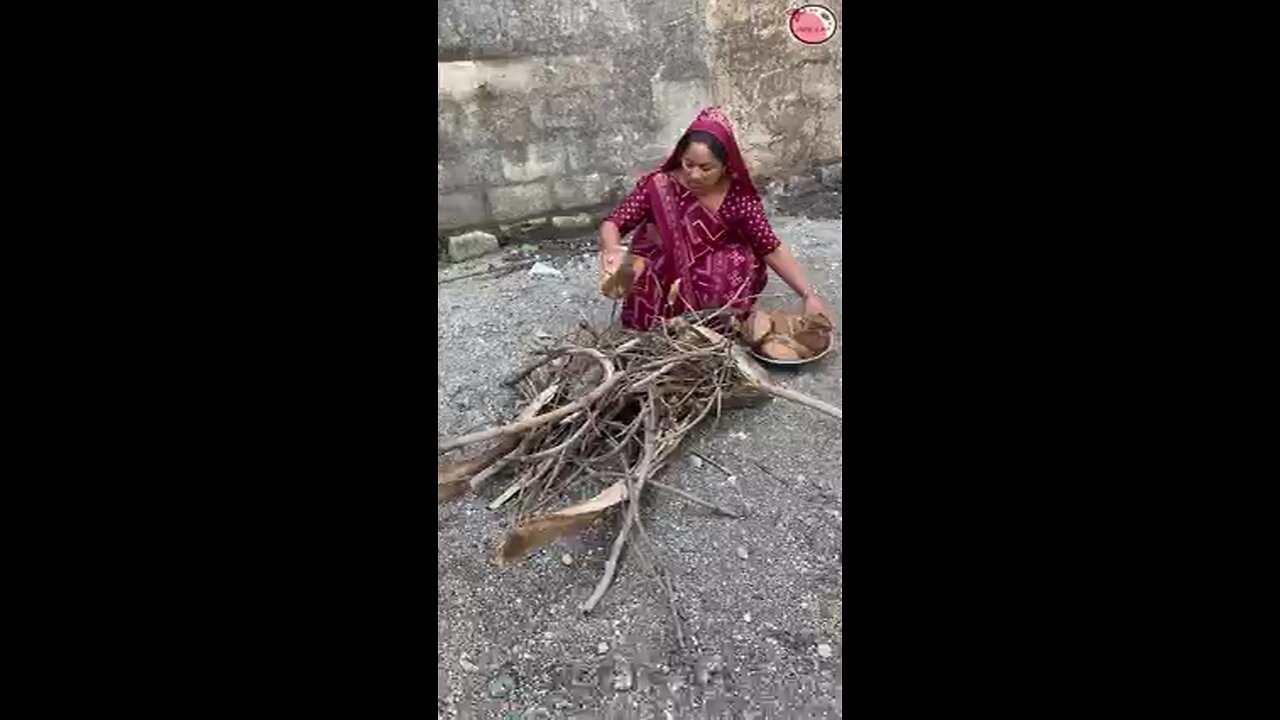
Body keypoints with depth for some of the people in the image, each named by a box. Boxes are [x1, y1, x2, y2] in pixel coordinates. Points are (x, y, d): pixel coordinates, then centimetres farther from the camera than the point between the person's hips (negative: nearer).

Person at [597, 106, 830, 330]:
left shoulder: (739, 197, -14)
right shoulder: (658, 185, -17)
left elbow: (773, 250, -12)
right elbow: (612, 224, -15)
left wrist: (809, 295, -19)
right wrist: (612, 250, -38)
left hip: (718, 287, 1)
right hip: (664, 281, -1)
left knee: (741, 261, -28)